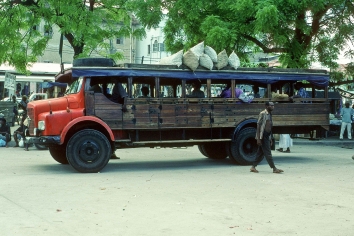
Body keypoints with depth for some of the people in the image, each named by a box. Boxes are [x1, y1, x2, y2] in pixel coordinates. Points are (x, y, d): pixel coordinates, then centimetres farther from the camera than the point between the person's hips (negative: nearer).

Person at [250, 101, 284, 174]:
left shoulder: (270, 114, 16)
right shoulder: (263, 113, -10)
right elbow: (258, 125, -14)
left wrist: (270, 139, 20)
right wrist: (258, 138, -19)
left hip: (267, 136, 9)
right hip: (262, 136, -9)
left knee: (261, 153, 10)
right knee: (268, 153, -6)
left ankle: (253, 167, 17)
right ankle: (274, 168, -5)